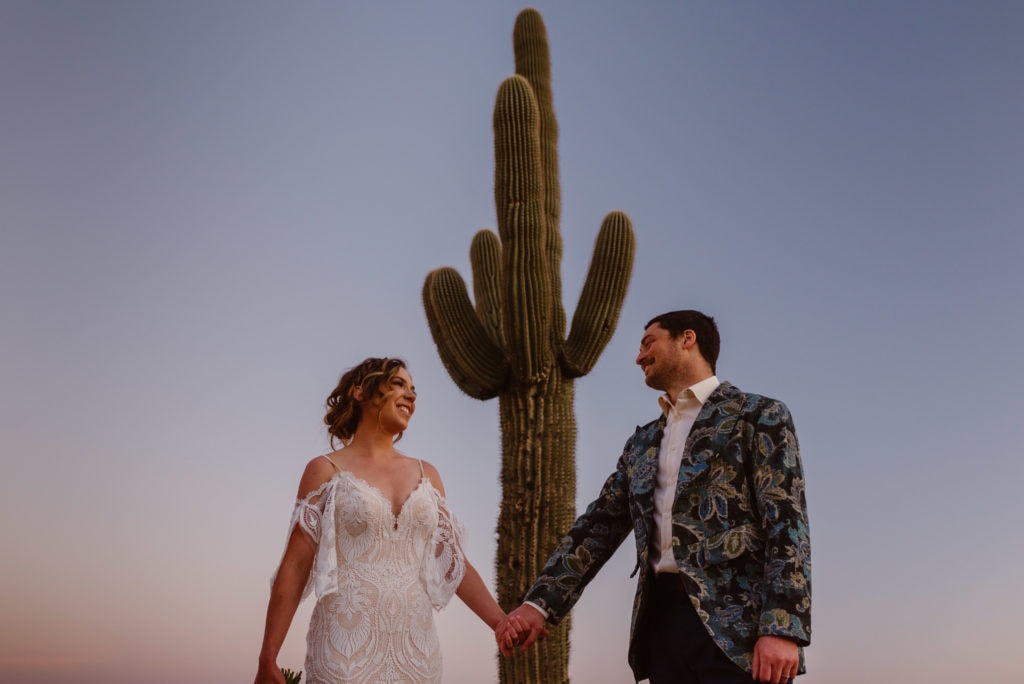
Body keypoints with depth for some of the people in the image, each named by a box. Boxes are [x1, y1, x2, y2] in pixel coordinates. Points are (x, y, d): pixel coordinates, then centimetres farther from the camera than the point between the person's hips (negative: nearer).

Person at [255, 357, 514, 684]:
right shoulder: (326, 470, 1)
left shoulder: (426, 474, 12)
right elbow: (294, 567, -2)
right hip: (346, 644, -4)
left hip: (413, 647, 4)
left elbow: (453, 563, 10)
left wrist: (506, 625, 0)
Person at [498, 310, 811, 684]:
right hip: (663, 619, 5)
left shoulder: (760, 415, 2)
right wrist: (539, 602, 2)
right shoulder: (642, 442, 20)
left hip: (736, 624, -5)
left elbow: (785, 522, -7)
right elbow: (599, 526, 15)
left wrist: (782, 628, -19)